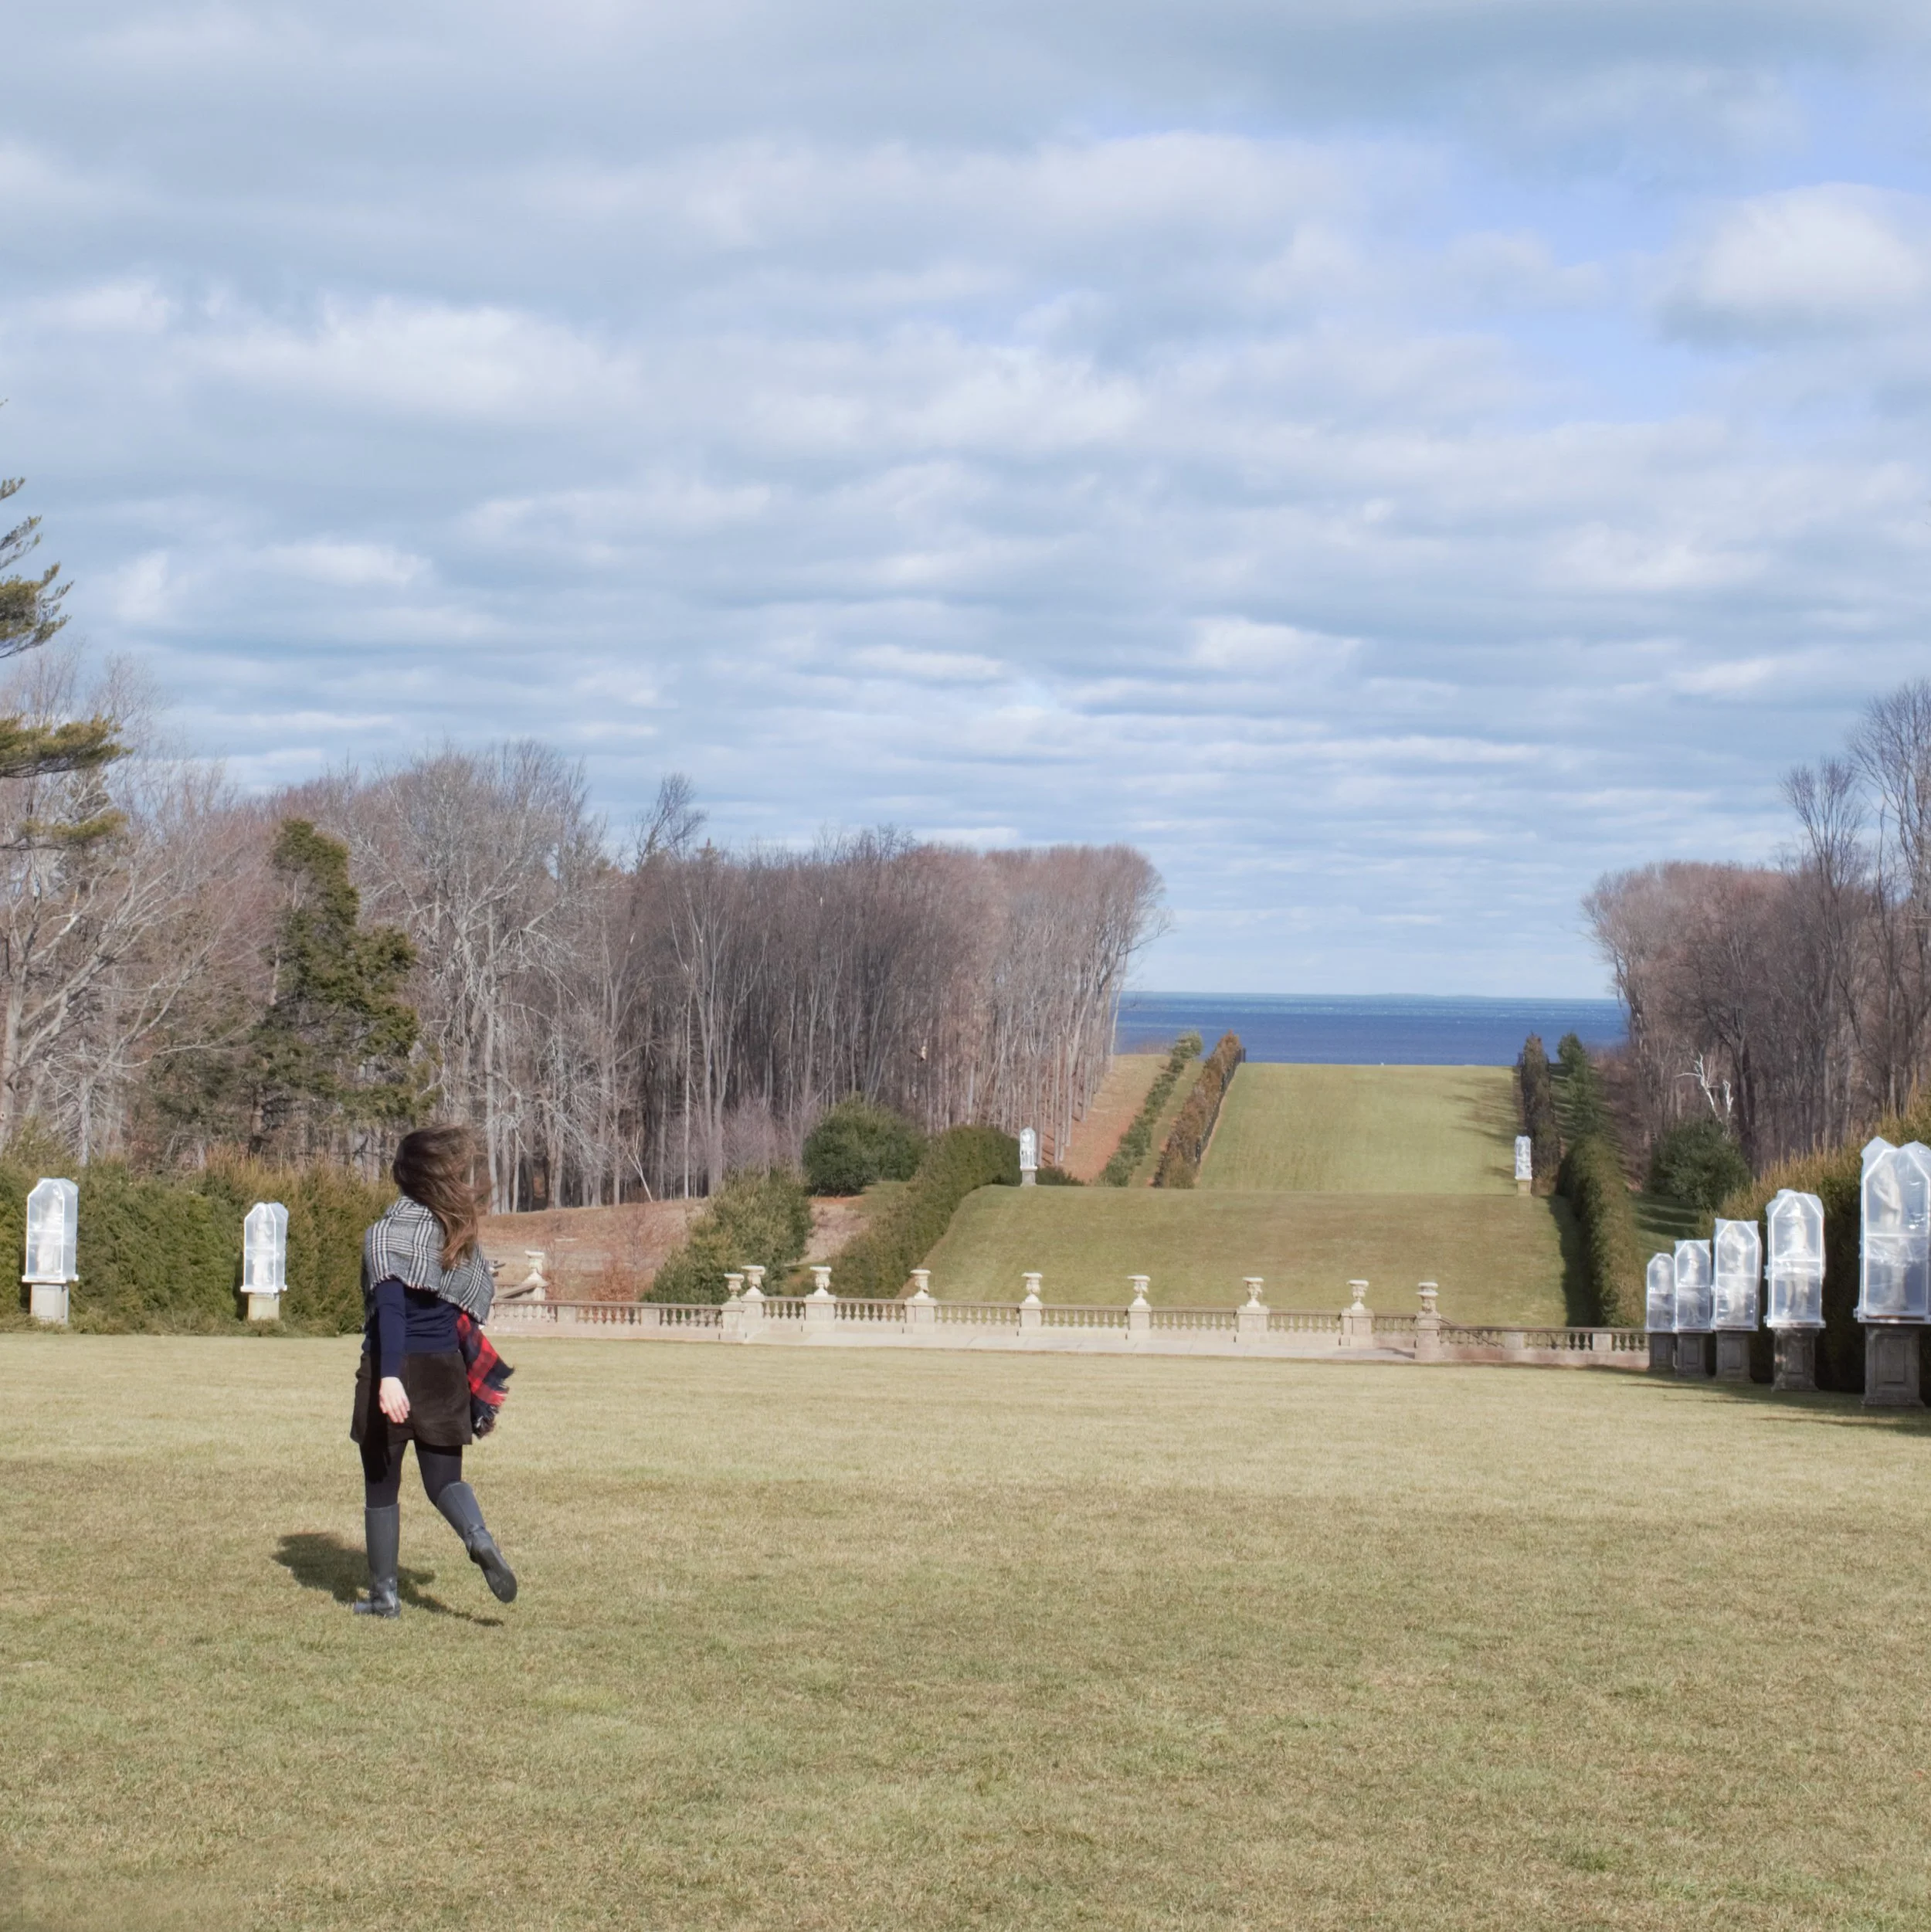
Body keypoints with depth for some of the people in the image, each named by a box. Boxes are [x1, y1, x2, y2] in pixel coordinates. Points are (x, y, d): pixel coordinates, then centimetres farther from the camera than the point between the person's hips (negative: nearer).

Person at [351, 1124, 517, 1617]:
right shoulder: (456, 1232, 4)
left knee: (381, 1485, 10)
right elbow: (472, 1305, 10)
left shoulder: (388, 1233, -11)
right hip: (444, 1370, 4)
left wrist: (389, 1377, -30)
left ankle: (383, 1594, 14)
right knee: (444, 1478, 9)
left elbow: (391, 1307, -22)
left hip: (392, 1373, -4)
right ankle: (479, 1539, -22)